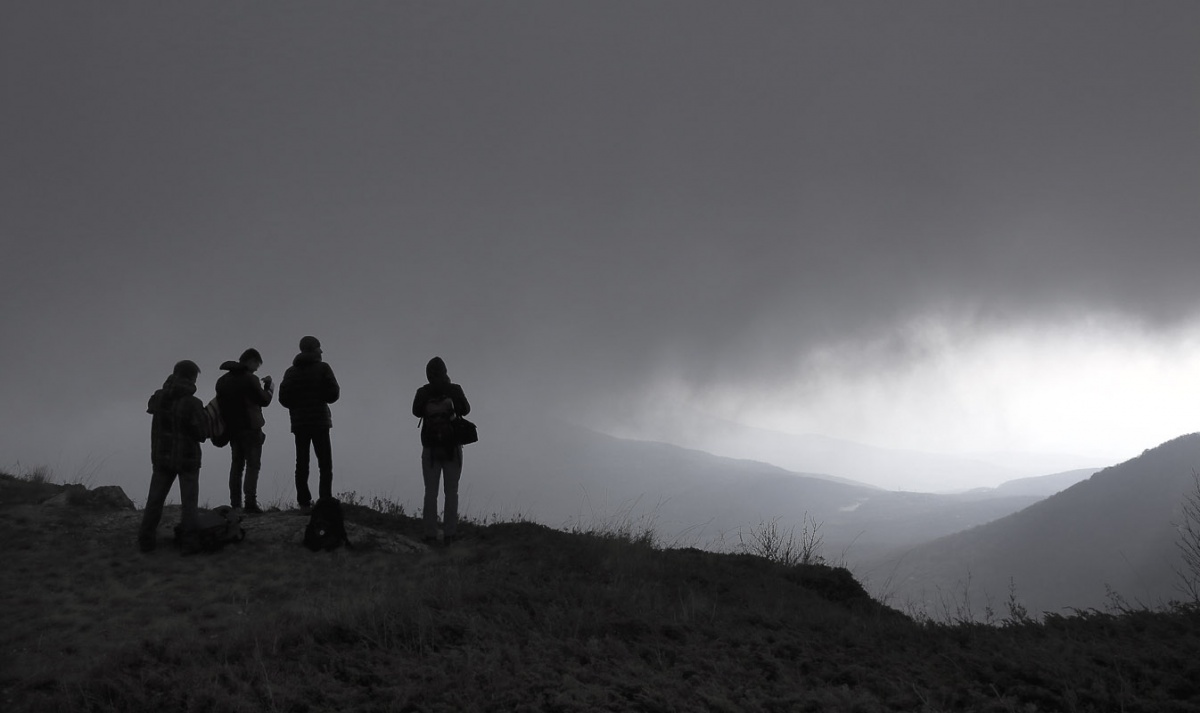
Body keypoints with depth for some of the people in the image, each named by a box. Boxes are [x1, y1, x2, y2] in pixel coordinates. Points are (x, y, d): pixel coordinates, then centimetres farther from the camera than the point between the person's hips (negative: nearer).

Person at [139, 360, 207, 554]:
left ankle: (146, 539, 10)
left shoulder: (159, 398, -5)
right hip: (187, 458, -4)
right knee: (189, 501, 3)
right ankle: (190, 542, -1)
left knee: (155, 498, 11)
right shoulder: (193, 403, -20)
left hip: (162, 456, 4)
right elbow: (201, 434, -16)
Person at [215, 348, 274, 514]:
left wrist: (226, 427, 17)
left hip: (232, 429, 6)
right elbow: (264, 400, -6)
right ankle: (250, 503, -13)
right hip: (250, 428, -6)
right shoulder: (250, 379, -12)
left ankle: (235, 504, 7)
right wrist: (269, 386, 11)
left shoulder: (222, 381, 10)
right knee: (253, 465, -4)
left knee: (236, 464, 12)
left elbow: (219, 404, 12)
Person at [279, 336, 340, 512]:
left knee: (301, 464, 5)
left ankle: (304, 503, 1)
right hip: (320, 421, -3)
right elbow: (333, 394, -10)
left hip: (299, 423, 3)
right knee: (325, 464, 2)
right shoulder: (322, 368, -5)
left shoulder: (291, 372, 7)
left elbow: (283, 398, 1)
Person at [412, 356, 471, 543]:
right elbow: (465, 409, 9)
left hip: (430, 448, 1)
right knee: (451, 491, 4)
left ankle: (430, 533, -2)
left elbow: (416, 411, 11)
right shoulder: (454, 390, -7)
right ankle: (449, 532, -2)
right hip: (452, 447, -1)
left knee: (431, 491, 4)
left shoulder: (423, 392, -5)